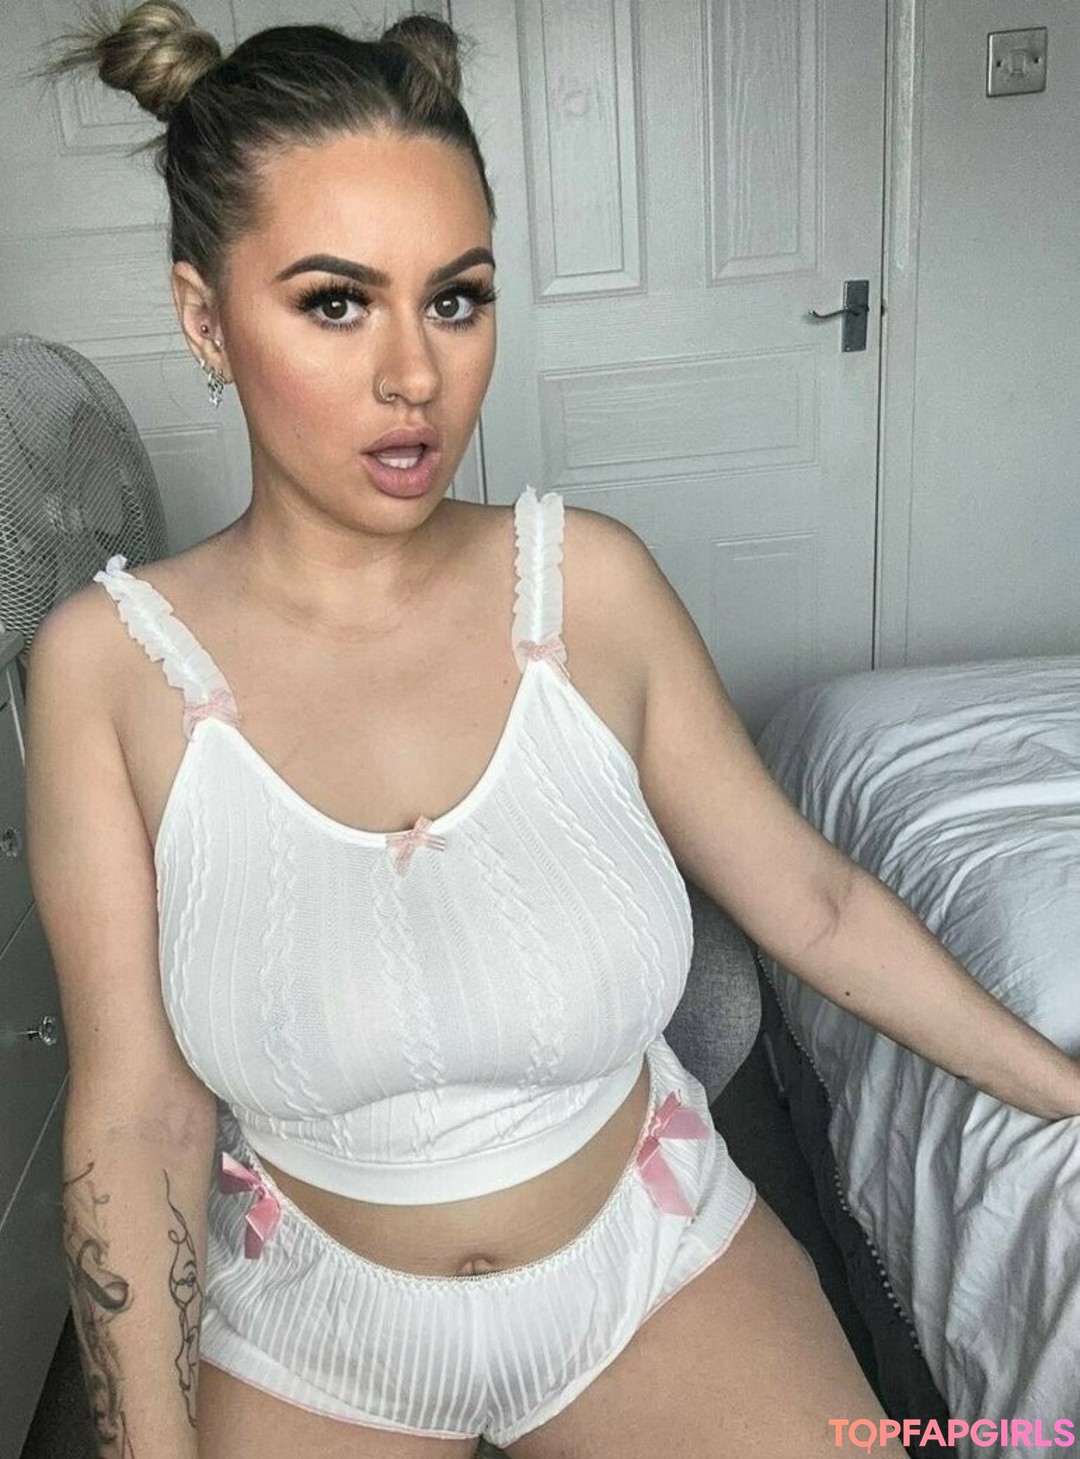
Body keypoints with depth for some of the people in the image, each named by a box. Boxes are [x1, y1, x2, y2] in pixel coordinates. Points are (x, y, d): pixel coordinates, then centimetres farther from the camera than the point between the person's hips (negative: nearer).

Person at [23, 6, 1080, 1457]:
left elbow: (812, 898, -7)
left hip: (654, 1265, 1)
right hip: (311, 1336, 0)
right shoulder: (109, 664, -18)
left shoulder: (590, 583, -16)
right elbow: (137, 1121, -14)